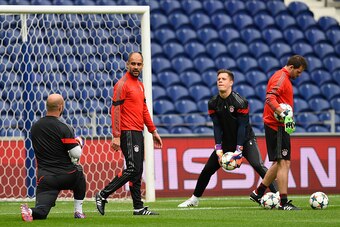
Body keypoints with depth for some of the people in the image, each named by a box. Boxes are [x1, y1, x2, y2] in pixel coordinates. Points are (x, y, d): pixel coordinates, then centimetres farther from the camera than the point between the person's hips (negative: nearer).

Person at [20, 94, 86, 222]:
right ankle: (78, 211, 31)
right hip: (66, 175, -3)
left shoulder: (34, 128, 6)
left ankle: (31, 212, -36)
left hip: (45, 177, 3)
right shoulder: (63, 129, -11)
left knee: (40, 212, -1)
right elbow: (77, 154, -13)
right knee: (78, 172, 33)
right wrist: (78, 143, 10)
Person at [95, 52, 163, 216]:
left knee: (137, 171, 8)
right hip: (128, 133, -9)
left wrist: (153, 131, 22)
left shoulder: (140, 85, 18)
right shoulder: (122, 84, -9)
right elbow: (115, 110, -15)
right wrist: (116, 136, -21)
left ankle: (139, 208, 10)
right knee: (133, 169, -15)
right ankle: (103, 195, -9)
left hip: (138, 133, 9)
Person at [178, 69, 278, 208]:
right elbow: (217, 127, -4)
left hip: (245, 140, -5)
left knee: (257, 165, -25)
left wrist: (239, 151, -22)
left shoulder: (240, 102, -18)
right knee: (207, 169, 4)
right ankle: (194, 199, 20)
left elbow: (242, 127, -18)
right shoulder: (213, 103, -3)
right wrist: (218, 149, -14)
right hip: (226, 142, 5)